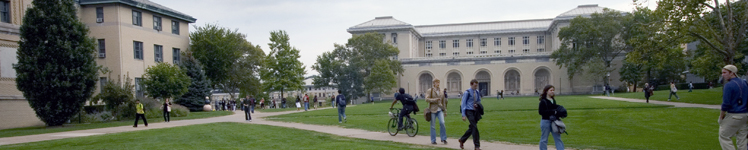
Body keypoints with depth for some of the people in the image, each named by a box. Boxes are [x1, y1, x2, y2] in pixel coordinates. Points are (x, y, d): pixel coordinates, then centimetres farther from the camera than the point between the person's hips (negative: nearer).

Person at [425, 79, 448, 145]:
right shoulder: (430, 91, 1)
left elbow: (444, 101, 17)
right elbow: (427, 99, -9)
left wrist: (445, 110, 16)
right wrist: (434, 100, -20)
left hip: (440, 110, 2)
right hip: (433, 110, -2)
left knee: (442, 123, -15)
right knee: (432, 126, 2)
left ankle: (443, 139, -3)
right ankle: (433, 140, 13)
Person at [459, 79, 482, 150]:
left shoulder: (477, 92, 9)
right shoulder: (467, 92, -9)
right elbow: (463, 103, -9)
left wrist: (477, 104, -1)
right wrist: (463, 115, -14)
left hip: (475, 111, 7)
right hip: (469, 111, -7)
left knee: (471, 128, 11)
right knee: (474, 127, -11)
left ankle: (462, 140, 30)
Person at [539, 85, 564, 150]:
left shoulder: (553, 100, 13)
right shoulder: (543, 101, -11)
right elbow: (540, 111, -18)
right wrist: (552, 111, -20)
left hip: (553, 121, 7)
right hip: (545, 121, -7)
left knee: (558, 137, 5)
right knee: (544, 139, 3)